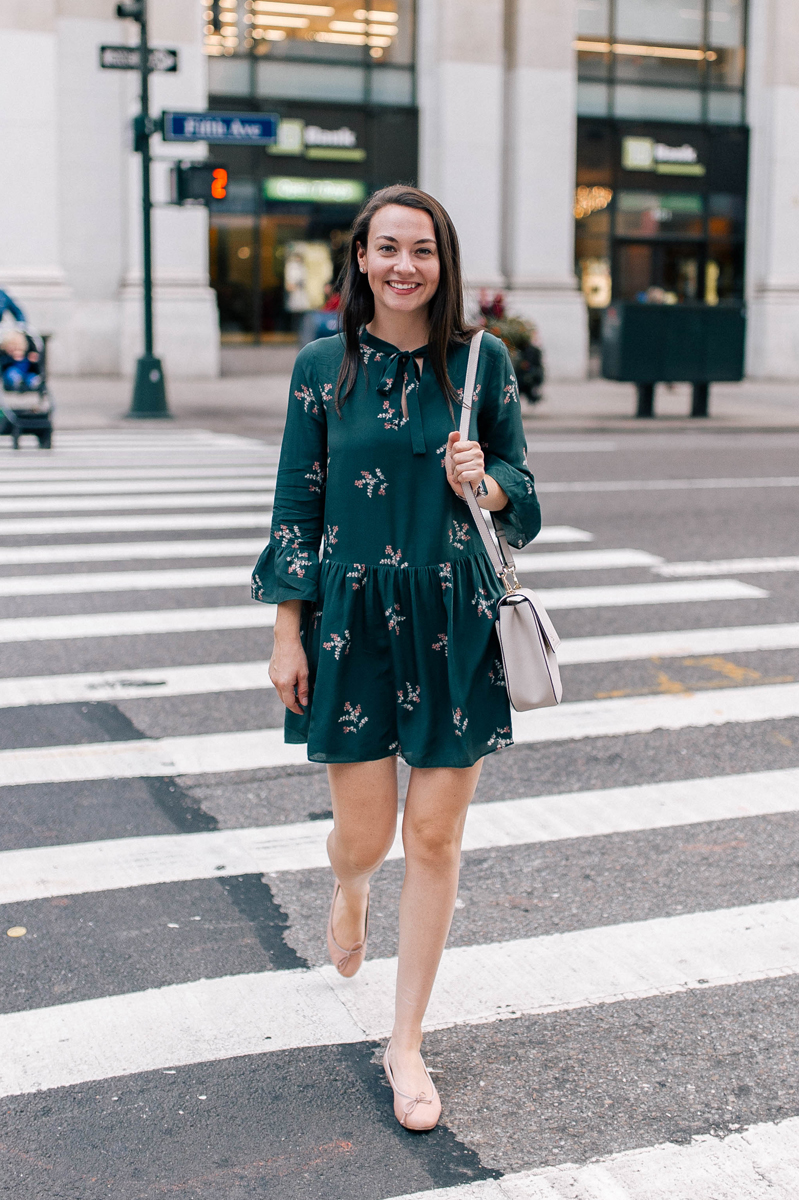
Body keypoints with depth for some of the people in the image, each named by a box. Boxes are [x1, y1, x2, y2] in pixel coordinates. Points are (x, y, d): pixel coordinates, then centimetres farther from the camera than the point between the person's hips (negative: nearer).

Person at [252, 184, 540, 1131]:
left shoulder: (482, 362, 1)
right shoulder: (323, 366, 0)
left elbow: (519, 487, 9)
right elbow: (296, 504, 2)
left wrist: (484, 484, -14)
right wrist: (288, 631, -1)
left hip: (456, 624, 1)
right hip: (353, 617, 0)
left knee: (435, 837, 4)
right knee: (364, 833, 4)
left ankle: (406, 1046, 20)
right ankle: (349, 888, 46)